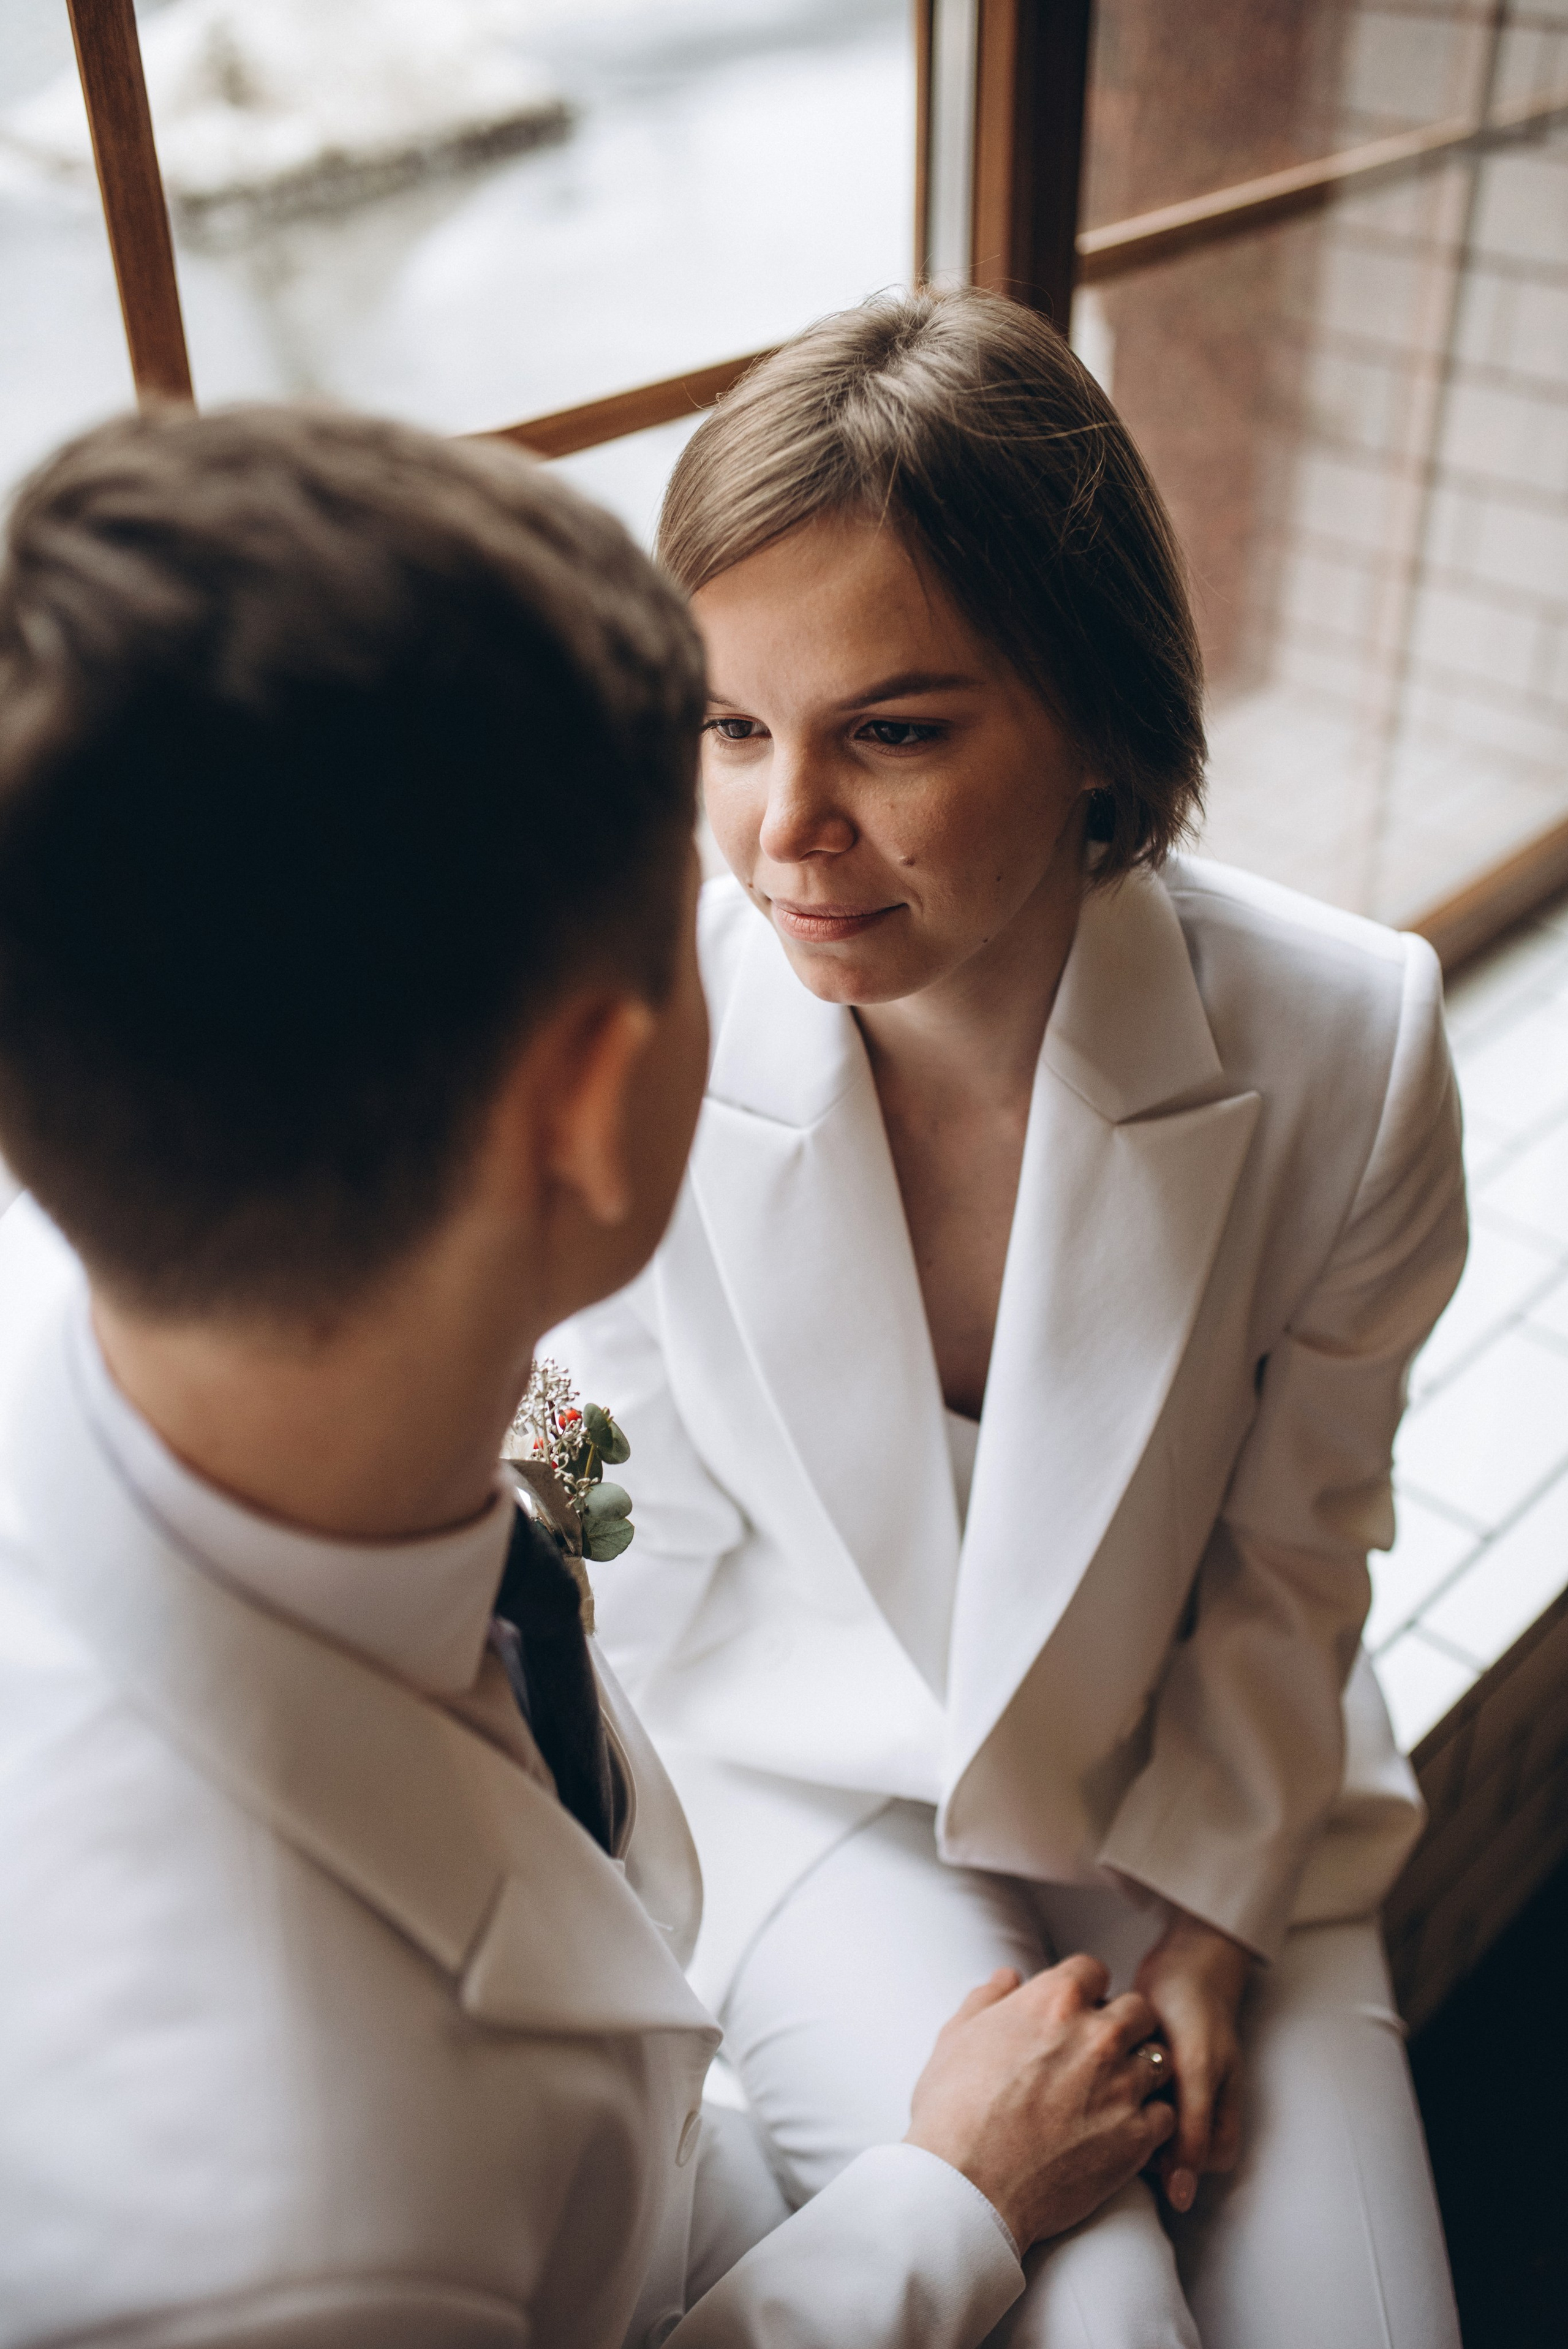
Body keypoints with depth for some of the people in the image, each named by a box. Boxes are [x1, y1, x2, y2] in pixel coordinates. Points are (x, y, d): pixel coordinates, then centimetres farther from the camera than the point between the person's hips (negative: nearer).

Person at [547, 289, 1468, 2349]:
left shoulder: (1347, 1042, -21)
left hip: (1207, 1774, 2)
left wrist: (1212, 1916, -3)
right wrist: (943, 1999, -9)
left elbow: (1300, 1540, -5)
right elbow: (672, 1562, -10)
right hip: (820, 1779, -1)